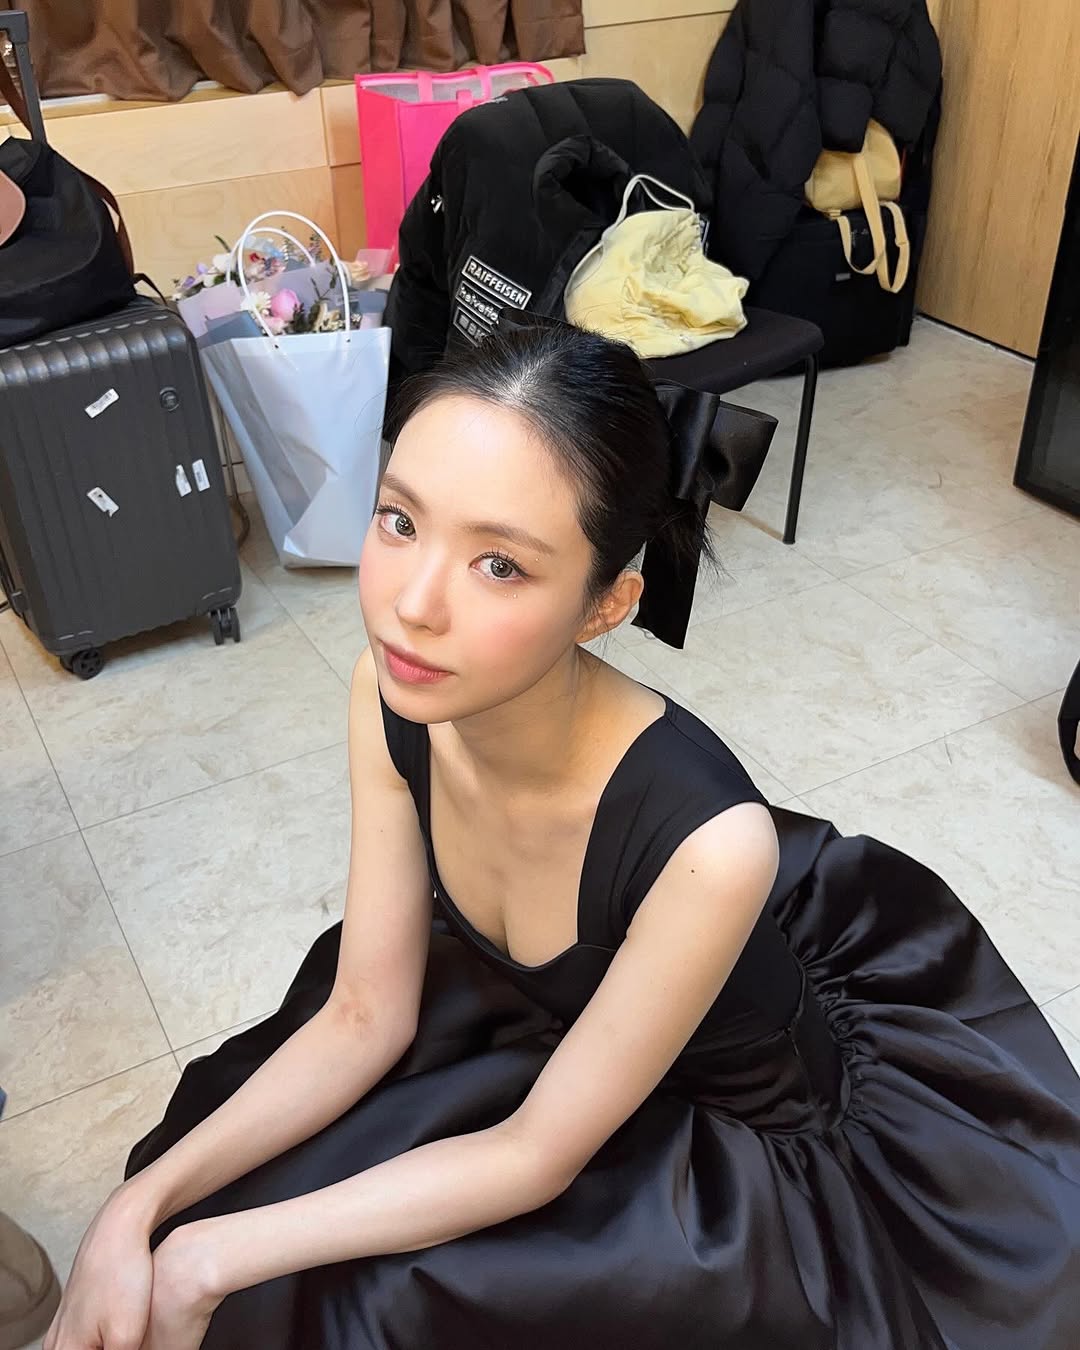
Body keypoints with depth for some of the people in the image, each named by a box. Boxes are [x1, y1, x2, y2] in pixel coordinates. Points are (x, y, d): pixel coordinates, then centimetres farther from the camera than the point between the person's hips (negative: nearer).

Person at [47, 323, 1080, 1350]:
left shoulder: (710, 842, -40)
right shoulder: (393, 699, -23)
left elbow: (538, 1156, -25)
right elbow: (363, 1016, -11)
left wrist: (214, 1259, -23)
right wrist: (141, 1205, -19)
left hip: (741, 1143, -4)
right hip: (544, 1026, 5)